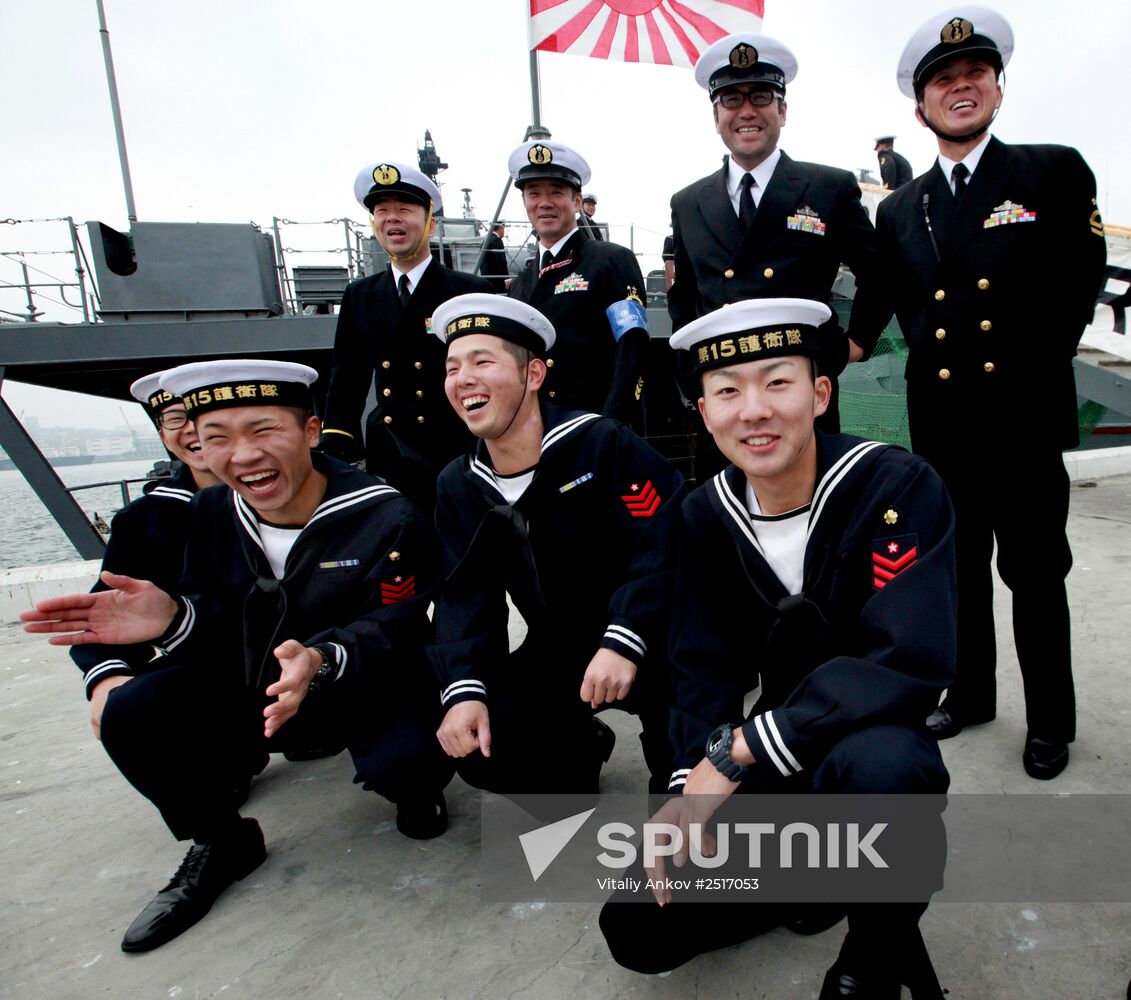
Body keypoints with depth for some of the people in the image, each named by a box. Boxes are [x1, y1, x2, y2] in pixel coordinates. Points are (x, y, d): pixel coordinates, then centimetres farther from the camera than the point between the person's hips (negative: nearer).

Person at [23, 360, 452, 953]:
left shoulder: (387, 518, -22)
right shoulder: (212, 514, -4)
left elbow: (389, 632, -23)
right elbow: (225, 626, -2)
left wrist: (322, 661, -44)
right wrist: (173, 621, -25)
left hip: (369, 689, -4)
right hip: (255, 688, 5)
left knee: (405, 763, -32)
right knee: (132, 715, -12)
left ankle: (413, 788, 12)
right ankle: (222, 844, 13)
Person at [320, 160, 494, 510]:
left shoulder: (472, 292, -2)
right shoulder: (359, 297, 11)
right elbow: (347, 381, 14)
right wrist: (334, 454, 5)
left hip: (458, 459, -3)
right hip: (387, 464, 3)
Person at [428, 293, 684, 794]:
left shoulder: (601, 443, -18)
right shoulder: (459, 486, 0)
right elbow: (466, 597, -3)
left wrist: (623, 643, -34)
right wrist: (464, 689, -18)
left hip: (646, 643, -4)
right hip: (557, 652, 5)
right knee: (473, 744, -12)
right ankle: (577, 747, 21)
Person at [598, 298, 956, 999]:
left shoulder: (899, 487, -20)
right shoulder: (707, 516, -4)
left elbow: (911, 660, -29)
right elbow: (705, 669, -2)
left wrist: (737, 750, -29)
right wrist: (693, 786, -18)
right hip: (772, 765, 4)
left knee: (878, 762, -40)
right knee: (641, 929, -3)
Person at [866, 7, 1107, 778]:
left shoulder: (1056, 172, 1)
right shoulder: (897, 210, 10)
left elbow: (1082, 280, 0)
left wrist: (1033, 366, -2)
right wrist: (936, 359, 5)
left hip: (1025, 417, -3)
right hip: (940, 420, 3)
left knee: (1034, 572, 5)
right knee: (960, 567, 13)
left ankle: (1050, 720, 24)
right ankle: (971, 693, 31)